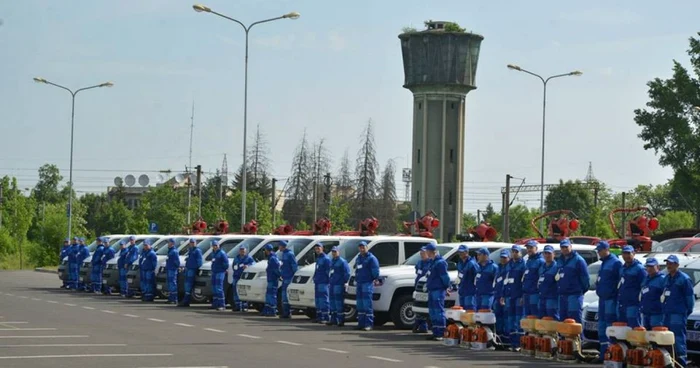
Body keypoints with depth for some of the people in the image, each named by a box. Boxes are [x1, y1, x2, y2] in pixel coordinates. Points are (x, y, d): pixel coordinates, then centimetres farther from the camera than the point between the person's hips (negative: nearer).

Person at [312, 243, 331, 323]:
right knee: (317, 300, 13)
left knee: (323, 299, -11)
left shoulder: (326, 259, -9)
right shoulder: (318, 258, 19)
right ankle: (319, 317, 19)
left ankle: (326, 318, -12)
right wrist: (315, 278, 17)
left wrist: (327, 280, -17)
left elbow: (328, 271, -13)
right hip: (317, 282, 10)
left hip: (323, 283, -10)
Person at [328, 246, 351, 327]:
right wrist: (329, 282, 20)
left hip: (339, 285, -9)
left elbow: (347, 273, -10)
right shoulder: (331, 261, 18)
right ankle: (333, 320, 19)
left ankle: (341, 321, -9)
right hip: (332, 284, 9)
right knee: (332, 302, 12)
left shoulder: (342, 262, -7)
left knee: (339, 302, -10)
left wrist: (345, 282, -14)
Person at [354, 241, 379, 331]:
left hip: (368, 283, -8)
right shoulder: (358, 258, 21)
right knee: (360, 304, 9)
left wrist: (375, 278, -15)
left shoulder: (371, 258, -5)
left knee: (367, 304, -13)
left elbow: (375, 270, -10)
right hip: (359, 283, 8)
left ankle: (369, 324, -16)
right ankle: (361, 323, 14)